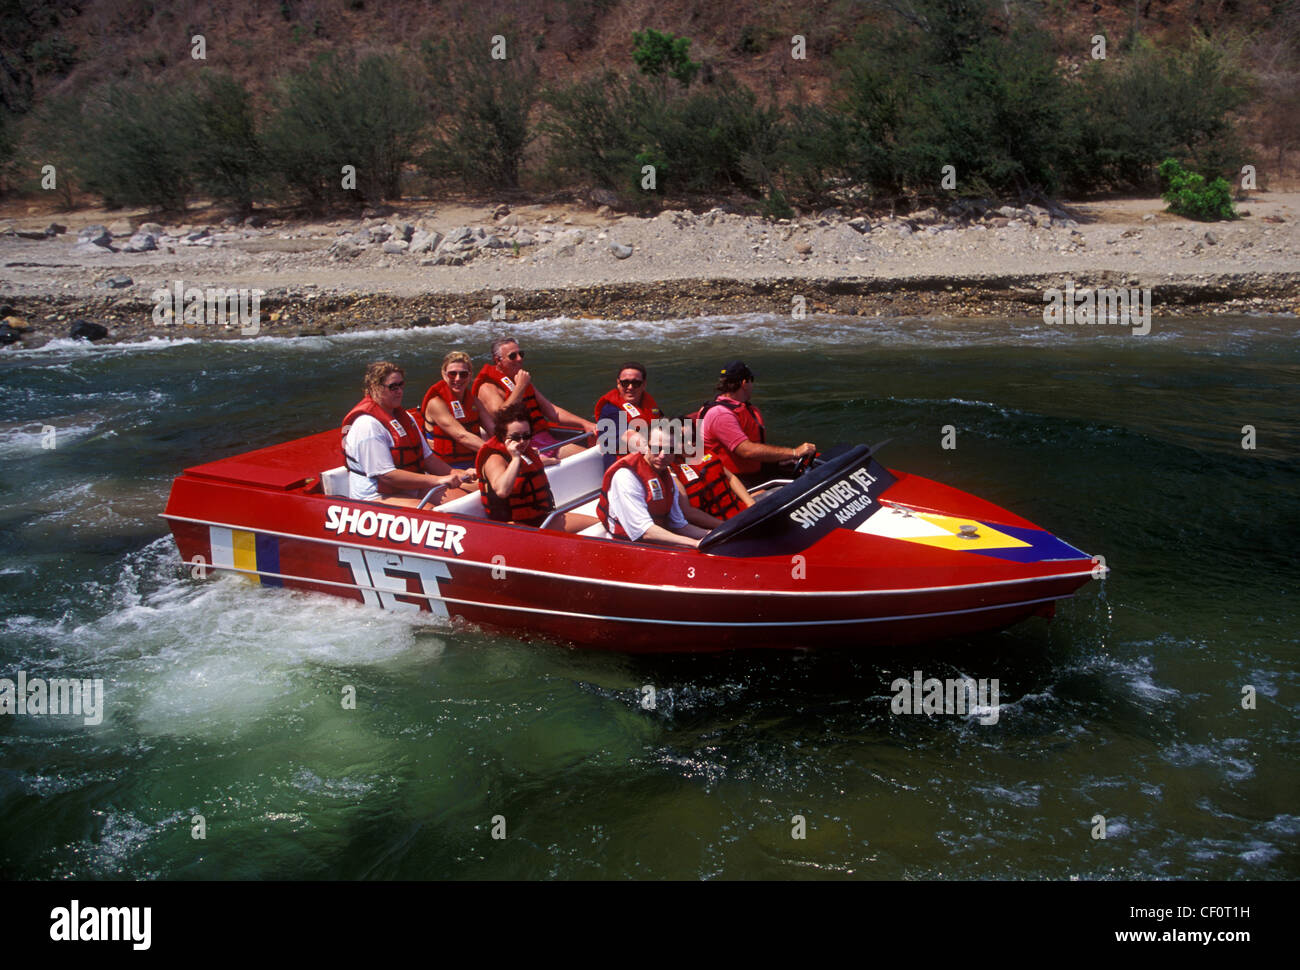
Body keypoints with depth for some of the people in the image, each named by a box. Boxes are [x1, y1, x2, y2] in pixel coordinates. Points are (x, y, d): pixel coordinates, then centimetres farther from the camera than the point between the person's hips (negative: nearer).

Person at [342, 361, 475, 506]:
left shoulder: (404, 416, 16)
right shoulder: (368, 424, -15)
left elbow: (427, 458, 18)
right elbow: (386, 476, -21)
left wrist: (456, 474, -1)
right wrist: (437, 480, -24)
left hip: (412, 490, 9)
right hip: (377, 498, -9)